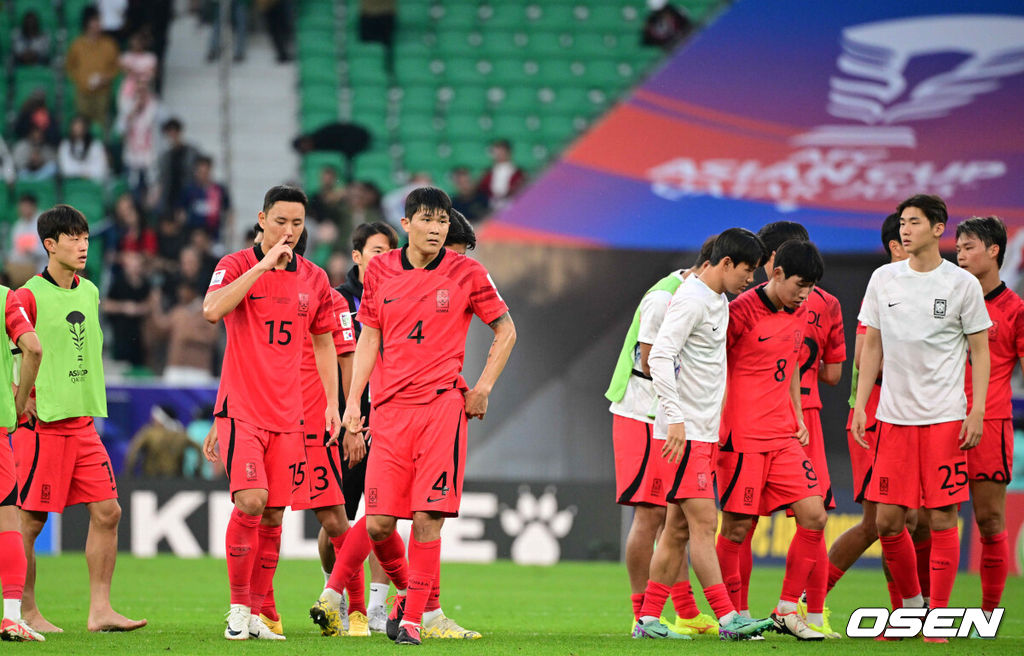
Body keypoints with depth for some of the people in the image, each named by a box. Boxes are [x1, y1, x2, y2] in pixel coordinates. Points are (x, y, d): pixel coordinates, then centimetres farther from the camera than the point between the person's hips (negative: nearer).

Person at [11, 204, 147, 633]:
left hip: (82, 422, 7)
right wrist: (22, 399, -10)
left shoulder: (89, 292, 13)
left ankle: (100, 610, 3)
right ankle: (26, 612, 8)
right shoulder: (29, 296, -9)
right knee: (30, 520, -2)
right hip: (42, 422, -7)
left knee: (107, 511, 0)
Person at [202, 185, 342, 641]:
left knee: (274, 515, 3)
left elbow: (323, 344, 20)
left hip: (287, 415, 4)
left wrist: (333, 403, 13)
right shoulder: (237, 266, -3)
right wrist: (263, 265, -23)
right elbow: (212, 310, -23)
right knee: (251, 501, -18)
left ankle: (255, 614, 11)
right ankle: (237, 608, -7)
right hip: (241, 409, -4)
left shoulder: (313, 279, 10)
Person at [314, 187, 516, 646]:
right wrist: (353, 400, 6)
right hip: (391, 408, 2)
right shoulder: (381, 272, 8)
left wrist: (483, 388, 4)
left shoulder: (466, 273, 2)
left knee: (428, 517, -9)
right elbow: (369, 339, 14)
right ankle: (405, 588, 24)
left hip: (443, 405, -2)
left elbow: (505, 330, 11)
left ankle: (413, 617, -2)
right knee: (378, 522, -3)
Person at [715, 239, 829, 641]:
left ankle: (787, 611, 7)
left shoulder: (797, 313, 11)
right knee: (737, 527, -3)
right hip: (742, 437, -7)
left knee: (814, 516, -2)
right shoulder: (742, 311, -11)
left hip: (784, 436, 7)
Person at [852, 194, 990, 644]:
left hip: (945, 418, -3)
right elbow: (872, 347, 14)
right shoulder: (884, 280, 8)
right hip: (893, 416, 3)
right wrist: (860, 405, 7)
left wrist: (977, 411, -7)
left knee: (941, 518, -4)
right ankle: (910, 605, 21)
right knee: (887, 520, 2)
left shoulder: (962, 284, -1)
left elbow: (980, 351, 2)